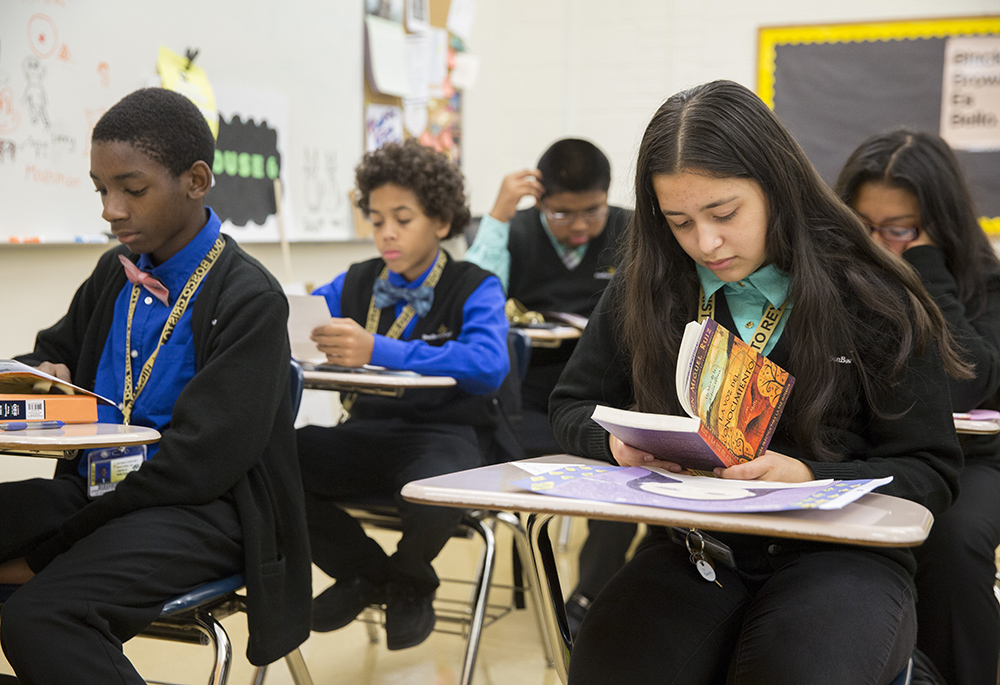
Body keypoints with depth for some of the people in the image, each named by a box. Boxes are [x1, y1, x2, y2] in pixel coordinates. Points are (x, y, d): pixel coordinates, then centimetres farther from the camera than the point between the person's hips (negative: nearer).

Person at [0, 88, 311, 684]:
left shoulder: (250, 299, -11)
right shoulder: (114, 274, 12)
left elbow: (197, 462, -16)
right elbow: (54, 349, 29)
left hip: (194, 512, -7)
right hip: (93, 488, 7)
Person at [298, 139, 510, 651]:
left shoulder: (475, 289, -3)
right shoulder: (355, 284, 14)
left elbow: (488, 364, -23)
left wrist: (378, 350, -35)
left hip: (444, 433, -4)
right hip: (369, 431, 4)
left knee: (433, 496, -39)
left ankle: (407, 582, 3)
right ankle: (364, 573, 5)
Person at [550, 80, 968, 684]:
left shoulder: (873, 299, -5)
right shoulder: (645, 289, 4)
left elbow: (932, 471, -2)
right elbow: (573, 405, 15)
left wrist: (810, 477, -19)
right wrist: (615, 441, -9)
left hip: (840, 554, -2)